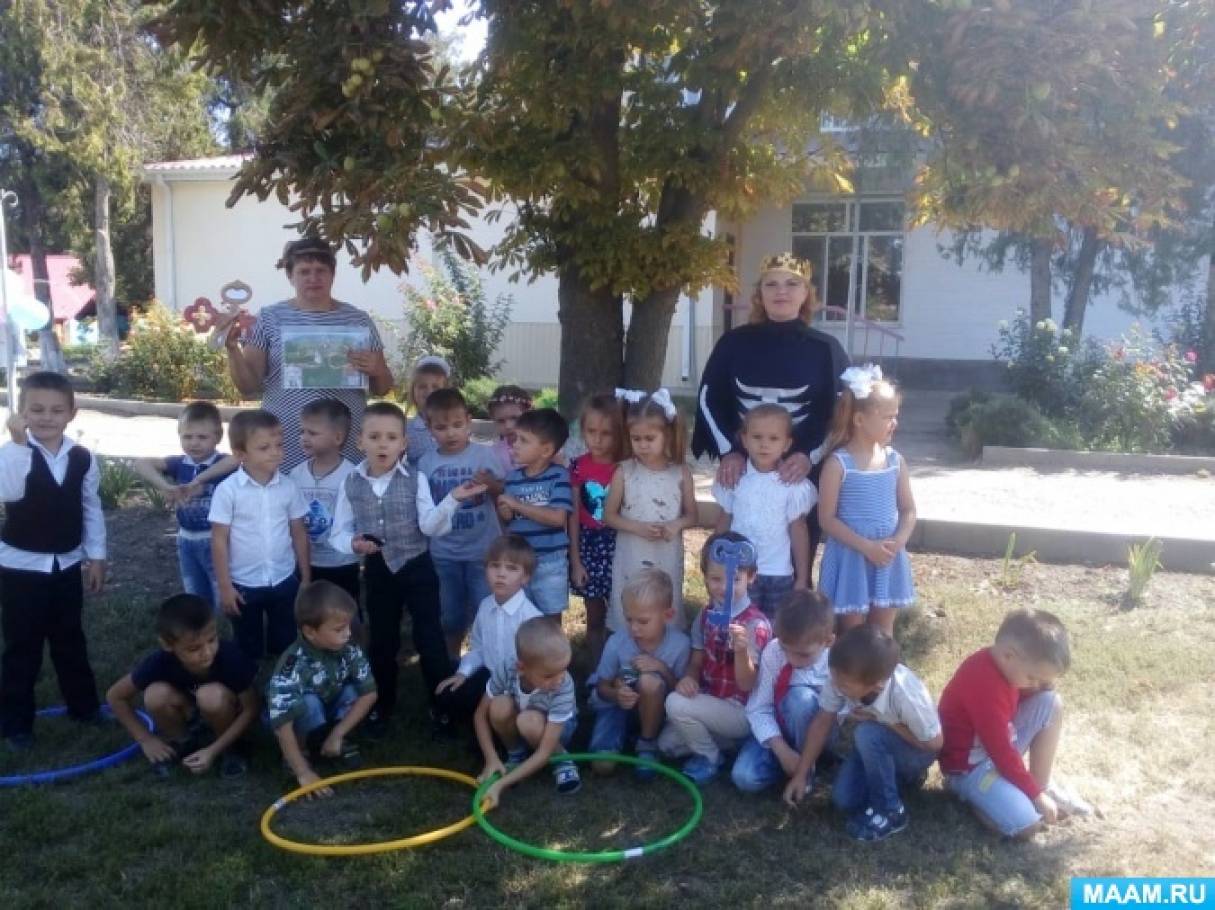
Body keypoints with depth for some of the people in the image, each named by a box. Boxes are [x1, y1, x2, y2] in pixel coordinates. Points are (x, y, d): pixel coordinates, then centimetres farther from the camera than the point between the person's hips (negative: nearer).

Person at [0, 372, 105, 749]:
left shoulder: (83, 458, -3)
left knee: (70, 640, 18)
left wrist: (96, 557, 5)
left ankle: (83, 705, 33)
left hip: (67, 564, 3)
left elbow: (92, 509, 5)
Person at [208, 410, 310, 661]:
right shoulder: (228, 490, -14)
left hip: (284, 580, 2)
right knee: (248, 651, 14)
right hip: (244, 584, -2)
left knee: (286, 646, 15)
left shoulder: (288, 487, -5)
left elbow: (299, 533, 3)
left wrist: (306, 577, 6)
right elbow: (219, 540, -10)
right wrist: (225, 586, -10)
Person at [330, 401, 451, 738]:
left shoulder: (415, 480, -11)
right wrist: (353, 542, -21)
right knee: (381, 641, 15)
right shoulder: (352, 484, -5)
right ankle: (382, 706, 34)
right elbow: (338, 533, 1)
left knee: (429, 638, 1)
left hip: (416, 567, -2)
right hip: (378, 571, 2)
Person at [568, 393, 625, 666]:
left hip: (618, 546, -1)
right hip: (588, 545, 2)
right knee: (595, 617, 12)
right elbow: (573, 515, 0)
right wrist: (575, 559, -1)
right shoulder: (578, 466, -3)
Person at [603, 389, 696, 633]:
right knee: (627, 621, 8)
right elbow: (609, 515, 0)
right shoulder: (624, 472, -5)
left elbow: (692, 515, 5)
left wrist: (677, 524, -17)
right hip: (631, 559, 0)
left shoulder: (681, 473, -3)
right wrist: (637, 527, -16)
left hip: (667, 560, 1)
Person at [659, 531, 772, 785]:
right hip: (711, 705, 7)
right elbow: (697, 661, 8)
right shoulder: (706, 615, 0)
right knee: (667, 743, -3)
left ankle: (710, 758, 0)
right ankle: (727, 741, 13)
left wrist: (741, 650, -42)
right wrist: (689, 677, -16)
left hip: (741, 711, -7)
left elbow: (746, 685, -22)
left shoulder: (755, 624, -20)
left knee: (676, 704, -24)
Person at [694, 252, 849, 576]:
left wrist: (810, 456, -15)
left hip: (803, 471, -1)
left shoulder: (825, 348, 0)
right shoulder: (734, 342, 3)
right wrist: (727, 451, -9)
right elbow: (708, 398, 4)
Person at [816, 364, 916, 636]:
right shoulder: (838, 463, -13)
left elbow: (908, 510, 8)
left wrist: (898, 541, -11)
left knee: (883, 630, 15)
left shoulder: (895, 461, 2)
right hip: (851, 557, -4)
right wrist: (867, 547, -19)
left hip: (888, 558, 4)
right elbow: (827, 518, -13)